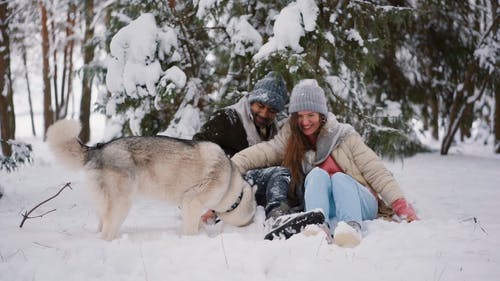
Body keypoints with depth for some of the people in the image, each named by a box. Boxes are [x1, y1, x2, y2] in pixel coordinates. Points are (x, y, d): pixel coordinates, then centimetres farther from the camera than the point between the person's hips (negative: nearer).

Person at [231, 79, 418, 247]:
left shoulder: (344, 135, 0)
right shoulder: (290, 140, 6)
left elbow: (375, 172, -4)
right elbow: (261, 152, -11)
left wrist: (401, 206, -15)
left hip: (359, 204, -1)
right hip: (324, 209, 1)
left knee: (339, 177, -28)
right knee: (317, 173, -23)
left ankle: (352, 226, -58)